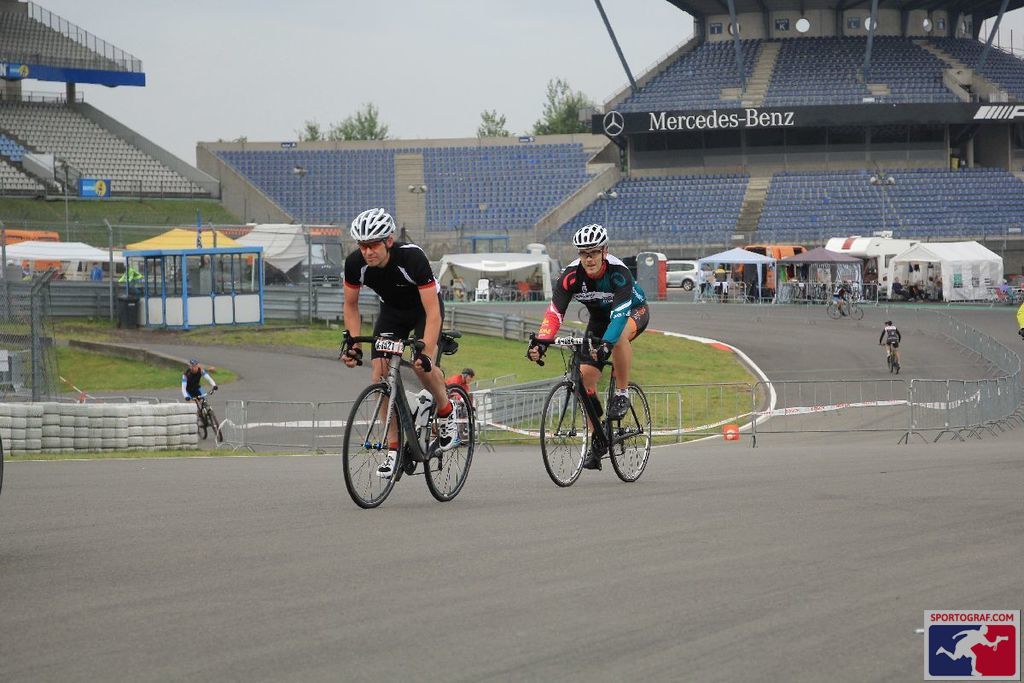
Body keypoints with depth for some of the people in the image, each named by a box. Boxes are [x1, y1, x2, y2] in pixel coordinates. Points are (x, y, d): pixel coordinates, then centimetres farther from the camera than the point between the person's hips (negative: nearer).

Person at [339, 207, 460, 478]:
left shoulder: (412, 257, -37)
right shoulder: (356, 263, -25)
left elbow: (433, 312, -37)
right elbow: (350, 305, -7)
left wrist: (426, 354, -46)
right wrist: (353, 344, -18)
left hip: (424, 306, -4)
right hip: (392, 309, 4)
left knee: (421, 365, -28)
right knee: (380, 374, -13)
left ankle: (446, 412, 2)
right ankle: (394, 448, -3)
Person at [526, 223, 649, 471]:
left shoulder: (618, 271, -36)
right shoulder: (572, 274, -26)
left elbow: (620, 313, -46)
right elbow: (555, 311, -32)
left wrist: (605, 344, -61)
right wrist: (541, 342, -48)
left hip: (634, 312, -4)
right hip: (599, 318, 4)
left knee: (619, 336, -40)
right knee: (586, 374, -10)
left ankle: (622, 394, -20)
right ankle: (598, 441, 4)